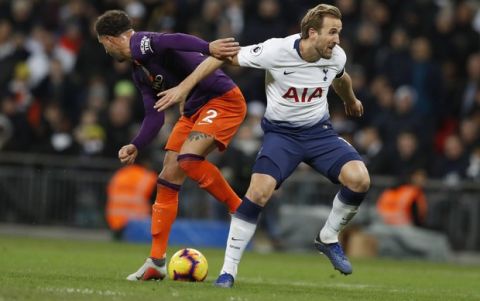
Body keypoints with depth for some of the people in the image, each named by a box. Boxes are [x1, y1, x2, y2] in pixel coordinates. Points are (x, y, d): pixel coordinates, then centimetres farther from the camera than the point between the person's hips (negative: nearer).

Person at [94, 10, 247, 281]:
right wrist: (136, 147, 9)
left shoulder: (140, 43, -13)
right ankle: (157, 262, 6)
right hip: (195, 110, 10)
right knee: (169, 177, 3)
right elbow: (155, 116, 18)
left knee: (188, 159, -29)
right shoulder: (140, 72, 17)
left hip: (223, 99, -10)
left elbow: (172, 41, -34)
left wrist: (208, 48, -51)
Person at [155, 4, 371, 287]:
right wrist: (184, 87, -14)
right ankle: (229, 270, -13)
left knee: (359, 179, -20)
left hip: (318, 130, 3)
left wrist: (351, 100, 38)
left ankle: (328, 238, 7)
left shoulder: (337, 57, -10)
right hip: (281, 132, -3)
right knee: (260, 190, -25)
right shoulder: (276, 51, -23)